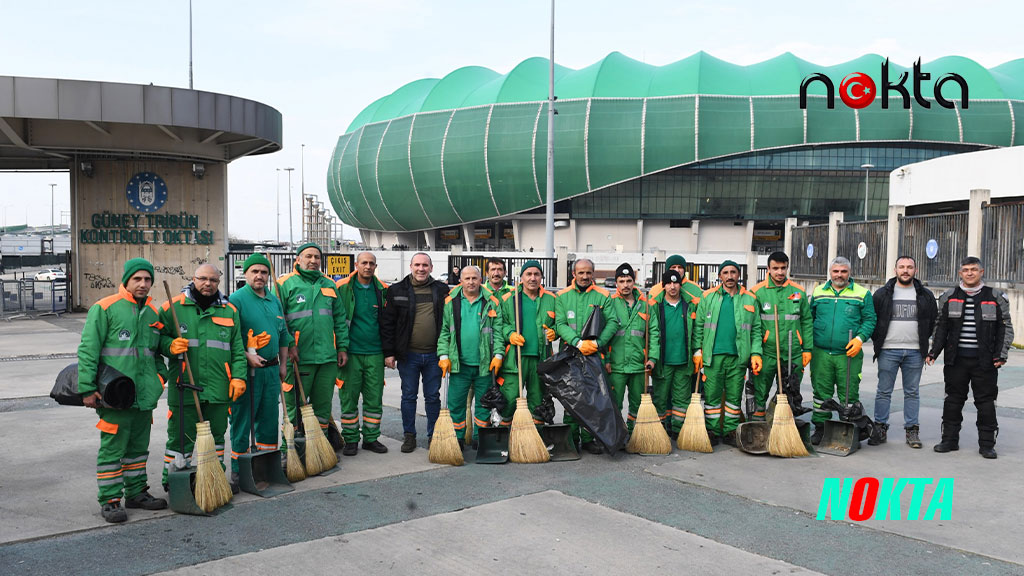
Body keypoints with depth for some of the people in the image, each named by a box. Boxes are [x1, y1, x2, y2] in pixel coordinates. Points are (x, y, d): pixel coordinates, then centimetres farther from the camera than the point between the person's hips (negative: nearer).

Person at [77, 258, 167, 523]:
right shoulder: (105, 308, -7)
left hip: (145, 396, 6)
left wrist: (159, 378, 9)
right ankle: (110, 500, 9)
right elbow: (88, 351, -10)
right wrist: (87, 389, -14)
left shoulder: (153, 313, 13)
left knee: (139, 446, 16)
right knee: (112, 448, -1)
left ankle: (136, 492, 28)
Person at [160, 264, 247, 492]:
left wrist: (238, 376, 2)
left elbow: (237, 349, 11)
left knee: (216, 435, 14)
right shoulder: (173, 307, 2)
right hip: (183, 387, -3)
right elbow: (159, 337, 6)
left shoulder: (229, 310, 11)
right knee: (181, 437, 1)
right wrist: (170, 345, -15)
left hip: (218, 388, 3)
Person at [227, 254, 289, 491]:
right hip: (247, 371, -6)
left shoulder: (275, 301, 14)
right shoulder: (236, 299, -7)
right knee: (242, 420, 0)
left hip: (271, 369, 6)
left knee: (269, 418, 13)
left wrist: (283, 364, 18)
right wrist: (247, 356, -20)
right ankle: (238, 470, 8)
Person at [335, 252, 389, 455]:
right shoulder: (342, 288, -1)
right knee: (349, 398, 3)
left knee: (375, 399, 7)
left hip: (375, 354, 2)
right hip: (351, 353, -2)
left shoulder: (383, 290, 7)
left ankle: (371, 438, 20)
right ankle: (350, 440, 15)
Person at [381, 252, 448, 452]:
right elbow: (387, 323, 2)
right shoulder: (397, 291, 1)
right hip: (408, 355, 0)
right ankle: (409, 435, 20)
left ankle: (434, 435, 20)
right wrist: (388, 352, -4)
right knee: (409, 396, 9)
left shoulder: (442, 290, 4)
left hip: (434, 355, 1)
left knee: (433, 396, 9)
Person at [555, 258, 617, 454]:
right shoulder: (563, 296, 7)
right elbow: (560, 324, -2)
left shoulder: (603, 296, 6)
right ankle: (570, 439, 11)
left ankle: (588, 439, 12)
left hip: (594, 355, 0)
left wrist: (597, 343, -16)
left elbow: (612, 323, -2)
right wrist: (578, 343, -17)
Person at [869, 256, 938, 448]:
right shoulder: (882, 294, 4)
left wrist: (923, 342, 6)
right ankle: (880, 428, 9)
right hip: (888, 351, -1)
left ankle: (912, 429, 15)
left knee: (912, 392, 7)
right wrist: (878, 340, 1)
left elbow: (933, 322, 14)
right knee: (884, 391, 2)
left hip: (915, 352, 1)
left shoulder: (926, 295, 8)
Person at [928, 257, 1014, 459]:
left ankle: (987, 444, 12)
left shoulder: (996, 297, 3)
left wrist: (1001, 354, -4)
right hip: (956, 359, 2)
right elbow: (941, 327, 11)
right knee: (953, 400, 8)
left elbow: (1005, 328, 5)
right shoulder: (949, 297, 8)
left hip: (984, 360, -2)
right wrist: (934, 351, 3)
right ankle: (949, 440, 17)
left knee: (985, 401, 3)